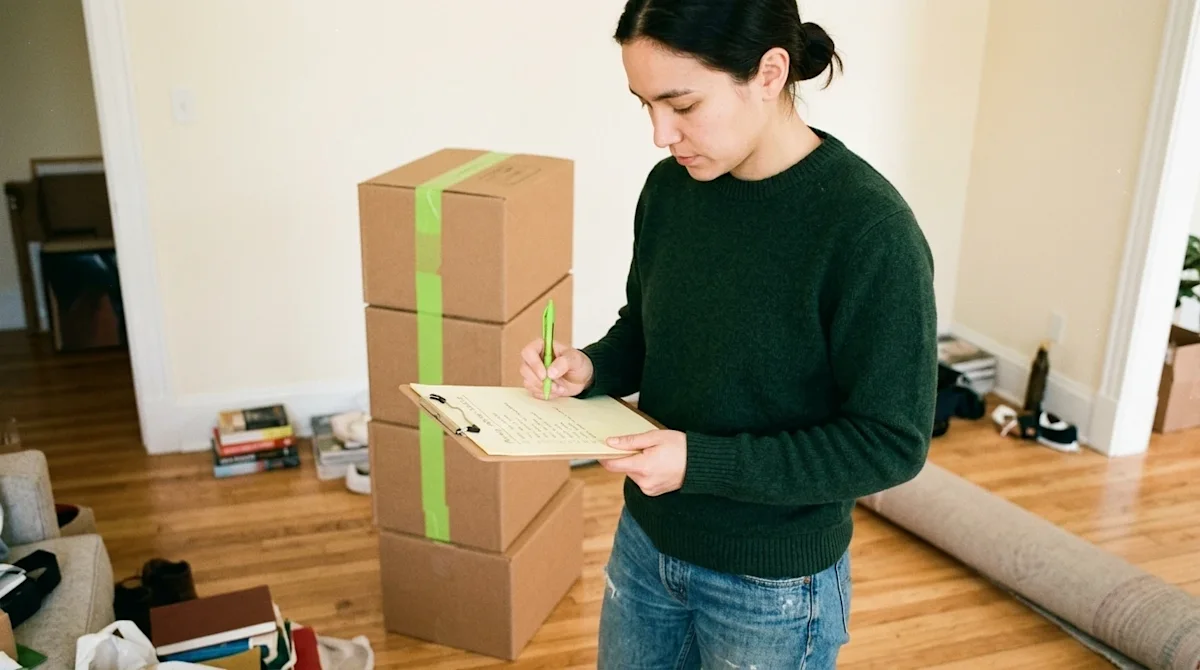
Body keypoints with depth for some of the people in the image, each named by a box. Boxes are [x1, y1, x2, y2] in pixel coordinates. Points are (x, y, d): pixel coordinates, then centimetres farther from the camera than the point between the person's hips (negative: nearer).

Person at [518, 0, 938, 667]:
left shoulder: (870, 230, -24)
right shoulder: (670, 186, -6)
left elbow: (890, 443, -20)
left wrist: (701, 463, -26)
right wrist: (589, 368, -11)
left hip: (773, 586, -5)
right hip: (645, 543, 6)